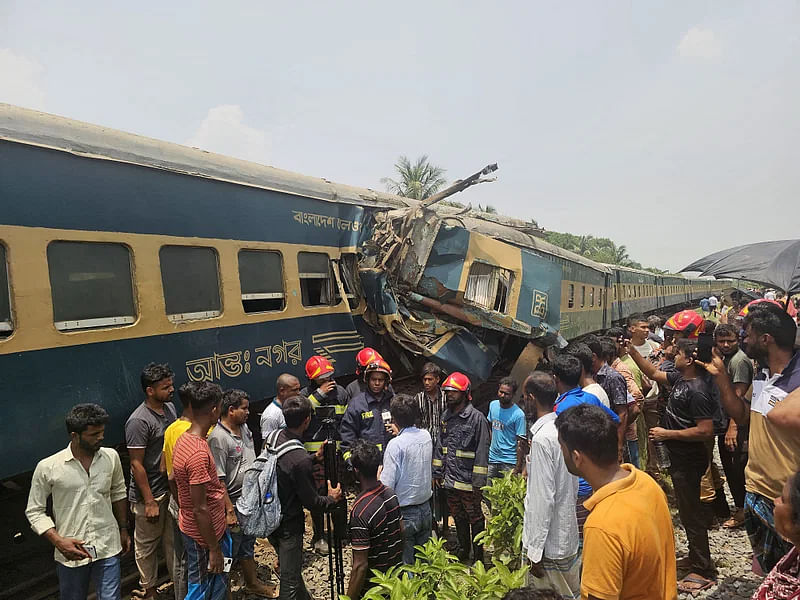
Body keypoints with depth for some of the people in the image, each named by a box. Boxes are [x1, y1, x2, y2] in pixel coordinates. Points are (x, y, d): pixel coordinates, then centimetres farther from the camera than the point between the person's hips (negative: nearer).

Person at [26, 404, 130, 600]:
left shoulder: (111, 457, -6)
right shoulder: (47, 468, -14)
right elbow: (34, 511, -4)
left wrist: (123, 529, 15)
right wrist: (58, 541, -16)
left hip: (108, 548, 1)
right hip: (70, 552, -1)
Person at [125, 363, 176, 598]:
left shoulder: (170, 408, 0)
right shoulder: (138, 421, -23)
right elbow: (136, 464, -20)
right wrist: (149, 501, -17)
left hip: (171, 488, 7)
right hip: (150, 494, -7)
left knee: (172, 539, 21)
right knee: (147, 545, 13)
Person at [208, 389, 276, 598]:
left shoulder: (244, 428, 2)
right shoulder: (218, 438, -25)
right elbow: (218, 480, -25)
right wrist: (229, 510, -24)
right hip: (234, 504, -9)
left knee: (248, 545, 24)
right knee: (229, 551, 7)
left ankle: (252, 583, 40)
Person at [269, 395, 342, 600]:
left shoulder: (275, 437, -9)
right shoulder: (300, 460, -32)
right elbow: (311, 502, -20)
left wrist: (315, 458, 13)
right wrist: (332, 499, -1)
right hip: (288, 525, -8)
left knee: (291, 567, 27)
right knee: (290, 578, 10)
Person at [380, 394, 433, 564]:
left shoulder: (396, 444, -22)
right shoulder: (426, 436, -3)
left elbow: (387, 484, -21)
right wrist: (399, 433, 20)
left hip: (405, 513, -6)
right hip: (425, 509, 6)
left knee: (405, 564, 7)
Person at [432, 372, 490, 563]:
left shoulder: (477, 418, -14)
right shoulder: (446, 416, 6)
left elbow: (482, 452, -15)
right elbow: (440, 446, 14)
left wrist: (478, 482, -15)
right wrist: (437, 472, 11)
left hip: (468, 481, -6)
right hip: (450, 479, 6)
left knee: (475, 518, 9)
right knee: (458, 516, 20)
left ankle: (478, 554, 26)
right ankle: (463, 549, 38)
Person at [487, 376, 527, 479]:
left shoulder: (518, 415, -14)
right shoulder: (492, 405, 4)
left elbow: (520, 442, -12)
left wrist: (517, 468, -12)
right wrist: (488, 446, 10)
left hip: (509, 463, -5)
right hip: (491, 458, 5)